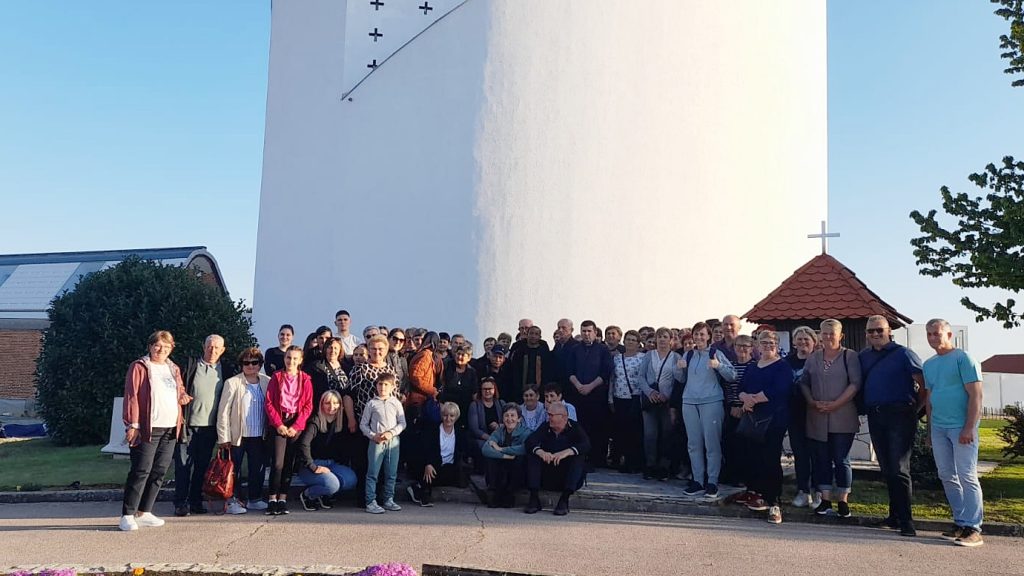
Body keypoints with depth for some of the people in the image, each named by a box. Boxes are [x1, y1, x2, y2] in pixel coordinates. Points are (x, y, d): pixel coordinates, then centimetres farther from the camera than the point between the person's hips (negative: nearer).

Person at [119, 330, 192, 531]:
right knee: (141, 471, -6)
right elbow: (131, 397, -7)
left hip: (170, 430, 7)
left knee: (159, 472, 8)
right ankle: (127, 515, 1)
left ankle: (144, 513, 17)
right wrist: (133, 425, -13)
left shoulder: (174, 369, 18)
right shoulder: (139, 367, -2)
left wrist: (183, 397, 6)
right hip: (147, 429, -6)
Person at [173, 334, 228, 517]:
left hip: (210, 426, 3)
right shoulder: (191, 366, 0)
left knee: (202, 466, 8)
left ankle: (196, 501, 17)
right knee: (183, 465, -1)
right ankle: (180, 503, 5)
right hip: (189, 424, -3)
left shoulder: (224, 371, 8)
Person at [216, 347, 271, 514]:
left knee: (258, 468, 11)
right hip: (238, 435, -3)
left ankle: (255, 499, 25)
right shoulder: (232, 383, -6)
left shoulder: (267, 382, 4)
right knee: (234, 470, 4)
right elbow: (223, 411, -7)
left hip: (259, 436, 3)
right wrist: (224, 437, -11)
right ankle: (232, 502, 14)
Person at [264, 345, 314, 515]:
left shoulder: (305, 379, 4)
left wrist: (295, 426, -8)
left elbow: (308, 405, 1)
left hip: (296, 425, 1)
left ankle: (283, 500, 10)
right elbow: (268, 402, 0)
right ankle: (272, 499, -1)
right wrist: (278, 424, -9)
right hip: (278, 424, -1)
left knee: (289, 463, 3)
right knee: (277, 462, -9)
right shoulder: (276, 377, 4)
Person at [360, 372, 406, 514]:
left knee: (391, 474, 9)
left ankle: (388, 500, 19)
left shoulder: (396, 403, 5)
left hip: (393, 441, 2)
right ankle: (371, 502, 3)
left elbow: (402, 423, 4)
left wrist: (391, 433, -11)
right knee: (372, 473, -2)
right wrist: (373, 436, -9)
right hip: (376, 442, -2)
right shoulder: (372, 403, 1)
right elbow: (363, 424, 4)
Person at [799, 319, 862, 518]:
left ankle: (843, 501, 9)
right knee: (822, 460, 7)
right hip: (817, 418, 4)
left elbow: (855, 383, -8)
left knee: (841, 460, 0)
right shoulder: (813, 358, 13)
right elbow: (803, 383, 11)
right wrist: (812, 402, -6)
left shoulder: (850, 356, 0)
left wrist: (835, 404, -15)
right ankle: (825, 500, 13)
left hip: (842, 418, -4)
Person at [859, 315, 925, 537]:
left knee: (899, 469, -9)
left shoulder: (903, 354, -2)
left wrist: (915, 408, -3)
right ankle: (895, 515, 19)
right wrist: (864, 407, 12)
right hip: (875, 417, 6)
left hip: (899, 416, -6)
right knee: (886, 469, 11)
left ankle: (905, 520, -5)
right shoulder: (863, 356, 14)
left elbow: (924, 383, -4)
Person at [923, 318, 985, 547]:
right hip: (938, 428, 7)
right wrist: (929, 429, 19)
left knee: (967, 477, -7)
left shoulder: (963, 359, -5)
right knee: (947, 477, 9)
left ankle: (973, 528, -3)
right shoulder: (929, 364, 16)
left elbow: (975, 395, -11)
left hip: (961, 427, -7)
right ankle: (960, 522, 19)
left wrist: (969, 427, -17)